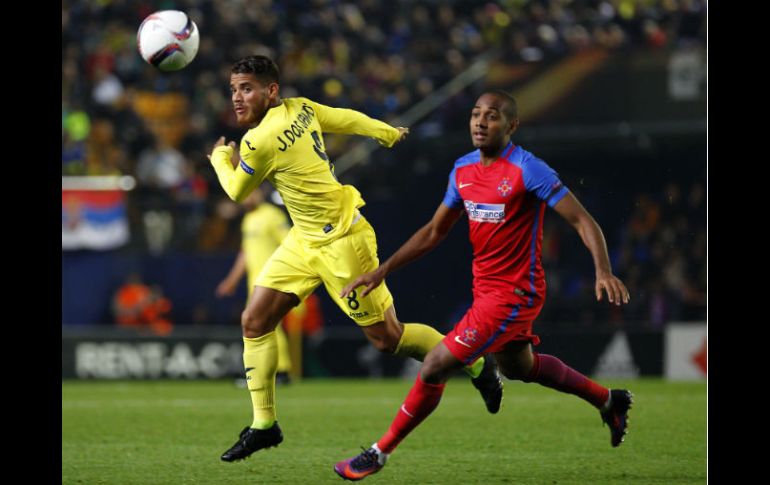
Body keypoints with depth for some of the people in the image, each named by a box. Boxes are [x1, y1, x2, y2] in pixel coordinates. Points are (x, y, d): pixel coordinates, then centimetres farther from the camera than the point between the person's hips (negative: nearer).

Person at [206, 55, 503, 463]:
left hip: (340, 243, -9)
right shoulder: (301, 108, -2)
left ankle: (478, 366, 21)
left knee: (386, 338, 1)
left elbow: (237, 191, -7)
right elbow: (349, 120, 13)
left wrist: (219, 157, 13)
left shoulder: (259, 142, -25)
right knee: (254, 321, 2)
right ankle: (263, 425, 10)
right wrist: (389, 133, 31)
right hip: (304, 239, 10)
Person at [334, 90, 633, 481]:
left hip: (513, 294, -9)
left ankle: (381, 452, 6)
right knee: (518, 367, 29)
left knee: (434, 367, -10)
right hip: (486, 287, 9)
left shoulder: (527, 170, -20)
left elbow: (582, 221, -21)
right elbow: (434, 231, 13)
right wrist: (383, 271, 7)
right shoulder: (463, 169, 3)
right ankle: (609, 401, 47)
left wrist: (603, 271, -36)